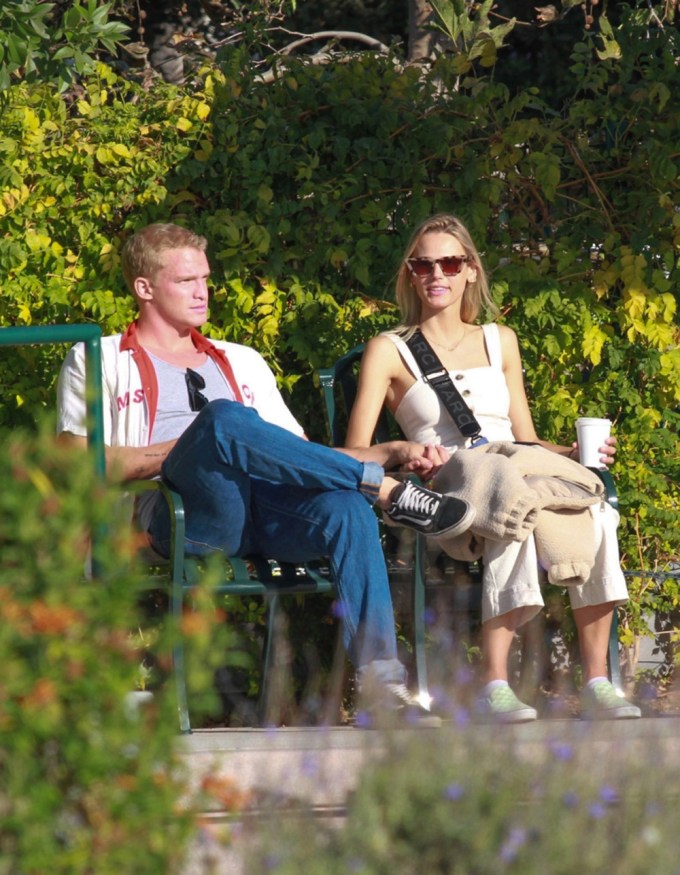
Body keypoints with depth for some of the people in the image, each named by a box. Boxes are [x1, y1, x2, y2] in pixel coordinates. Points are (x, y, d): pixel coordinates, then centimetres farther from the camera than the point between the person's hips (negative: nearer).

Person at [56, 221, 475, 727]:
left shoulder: (241, 362, 34)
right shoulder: (100, 361, 20)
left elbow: (302, 455, 27)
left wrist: (393, 452, 12)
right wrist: (188, 448, -5)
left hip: (265, 511, 4)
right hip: (183, 516, -4)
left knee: (346, 506, -31)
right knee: (223, 417, -35)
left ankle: (382, 675, -42)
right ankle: (393, 494, -29)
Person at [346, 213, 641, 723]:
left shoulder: (500, 342, 26)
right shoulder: (389, 351, 12)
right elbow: (355, 454, 3)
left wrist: (576, 453, 4)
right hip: (446, 499, -4)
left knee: (597, 515, -31)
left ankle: (597, 684, -34)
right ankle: (494, 686, -44)